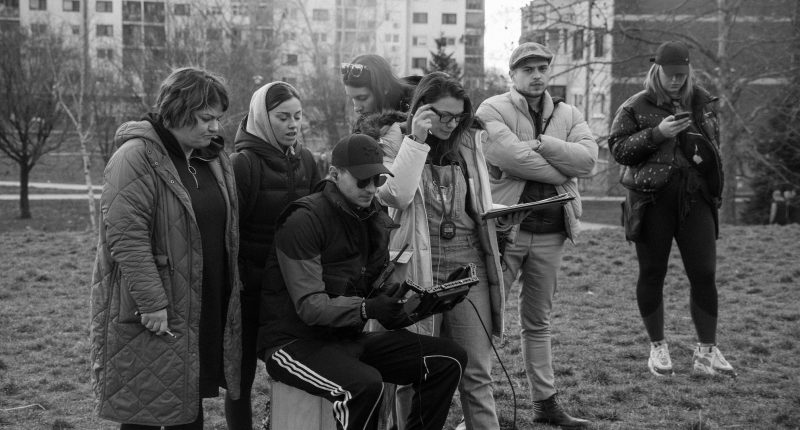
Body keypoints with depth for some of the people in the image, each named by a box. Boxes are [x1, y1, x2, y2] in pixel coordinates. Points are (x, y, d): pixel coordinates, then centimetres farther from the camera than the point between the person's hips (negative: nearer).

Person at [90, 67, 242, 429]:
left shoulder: (215, 159, 11)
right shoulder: (136, 158, -14)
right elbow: (126, 237, -21)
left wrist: (228, 297, 13)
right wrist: (152, 303, -23)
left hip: (204, 310, 7)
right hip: (151, 315, -7)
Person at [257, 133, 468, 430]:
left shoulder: (375, 221, 10)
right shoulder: (304, 221, -15)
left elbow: (381, 291, 10)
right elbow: (310, 307, -21)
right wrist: (366, 309, -36)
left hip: (350, 337, 8)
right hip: (297, 341, -7)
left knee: (449, 359, -5)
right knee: (365, 384, -36)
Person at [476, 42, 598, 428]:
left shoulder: (568, 115, 13)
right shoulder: (492, 110, -3)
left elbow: (588, 158, -5)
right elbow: (511, 156, -20)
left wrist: (540, 143, -15)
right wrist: (563, 170, -9)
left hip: (550, 234, 5)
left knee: (538, 322, 15)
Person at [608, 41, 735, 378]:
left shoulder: (702, 102, 12)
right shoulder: (635, 106, 3)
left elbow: (716, 144, 20)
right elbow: (617, 148, -5)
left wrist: (701, 145, -4)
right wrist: (657, 133, -16)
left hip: (695, 198, 2)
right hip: (651, 199, -2)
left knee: (704, 274, -2)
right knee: (652, 274, 5)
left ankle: (707, 351, 8)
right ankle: (657, 348, 19)